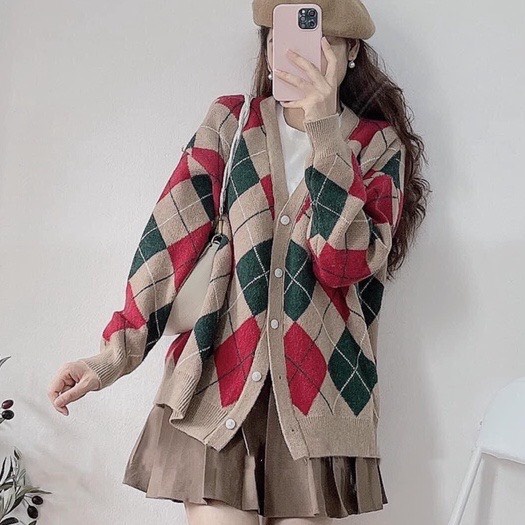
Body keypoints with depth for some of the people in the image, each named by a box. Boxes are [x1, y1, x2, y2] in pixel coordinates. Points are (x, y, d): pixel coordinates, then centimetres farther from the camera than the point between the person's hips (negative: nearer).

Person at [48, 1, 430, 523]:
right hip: (219, 373, 0)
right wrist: (117, 349, -9)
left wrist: (323, 132, -16)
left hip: (318, 385, 0)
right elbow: (173, 236, -1)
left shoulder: (378, 144, 4)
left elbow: (345, 265, -11)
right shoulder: (229, 122, 7)